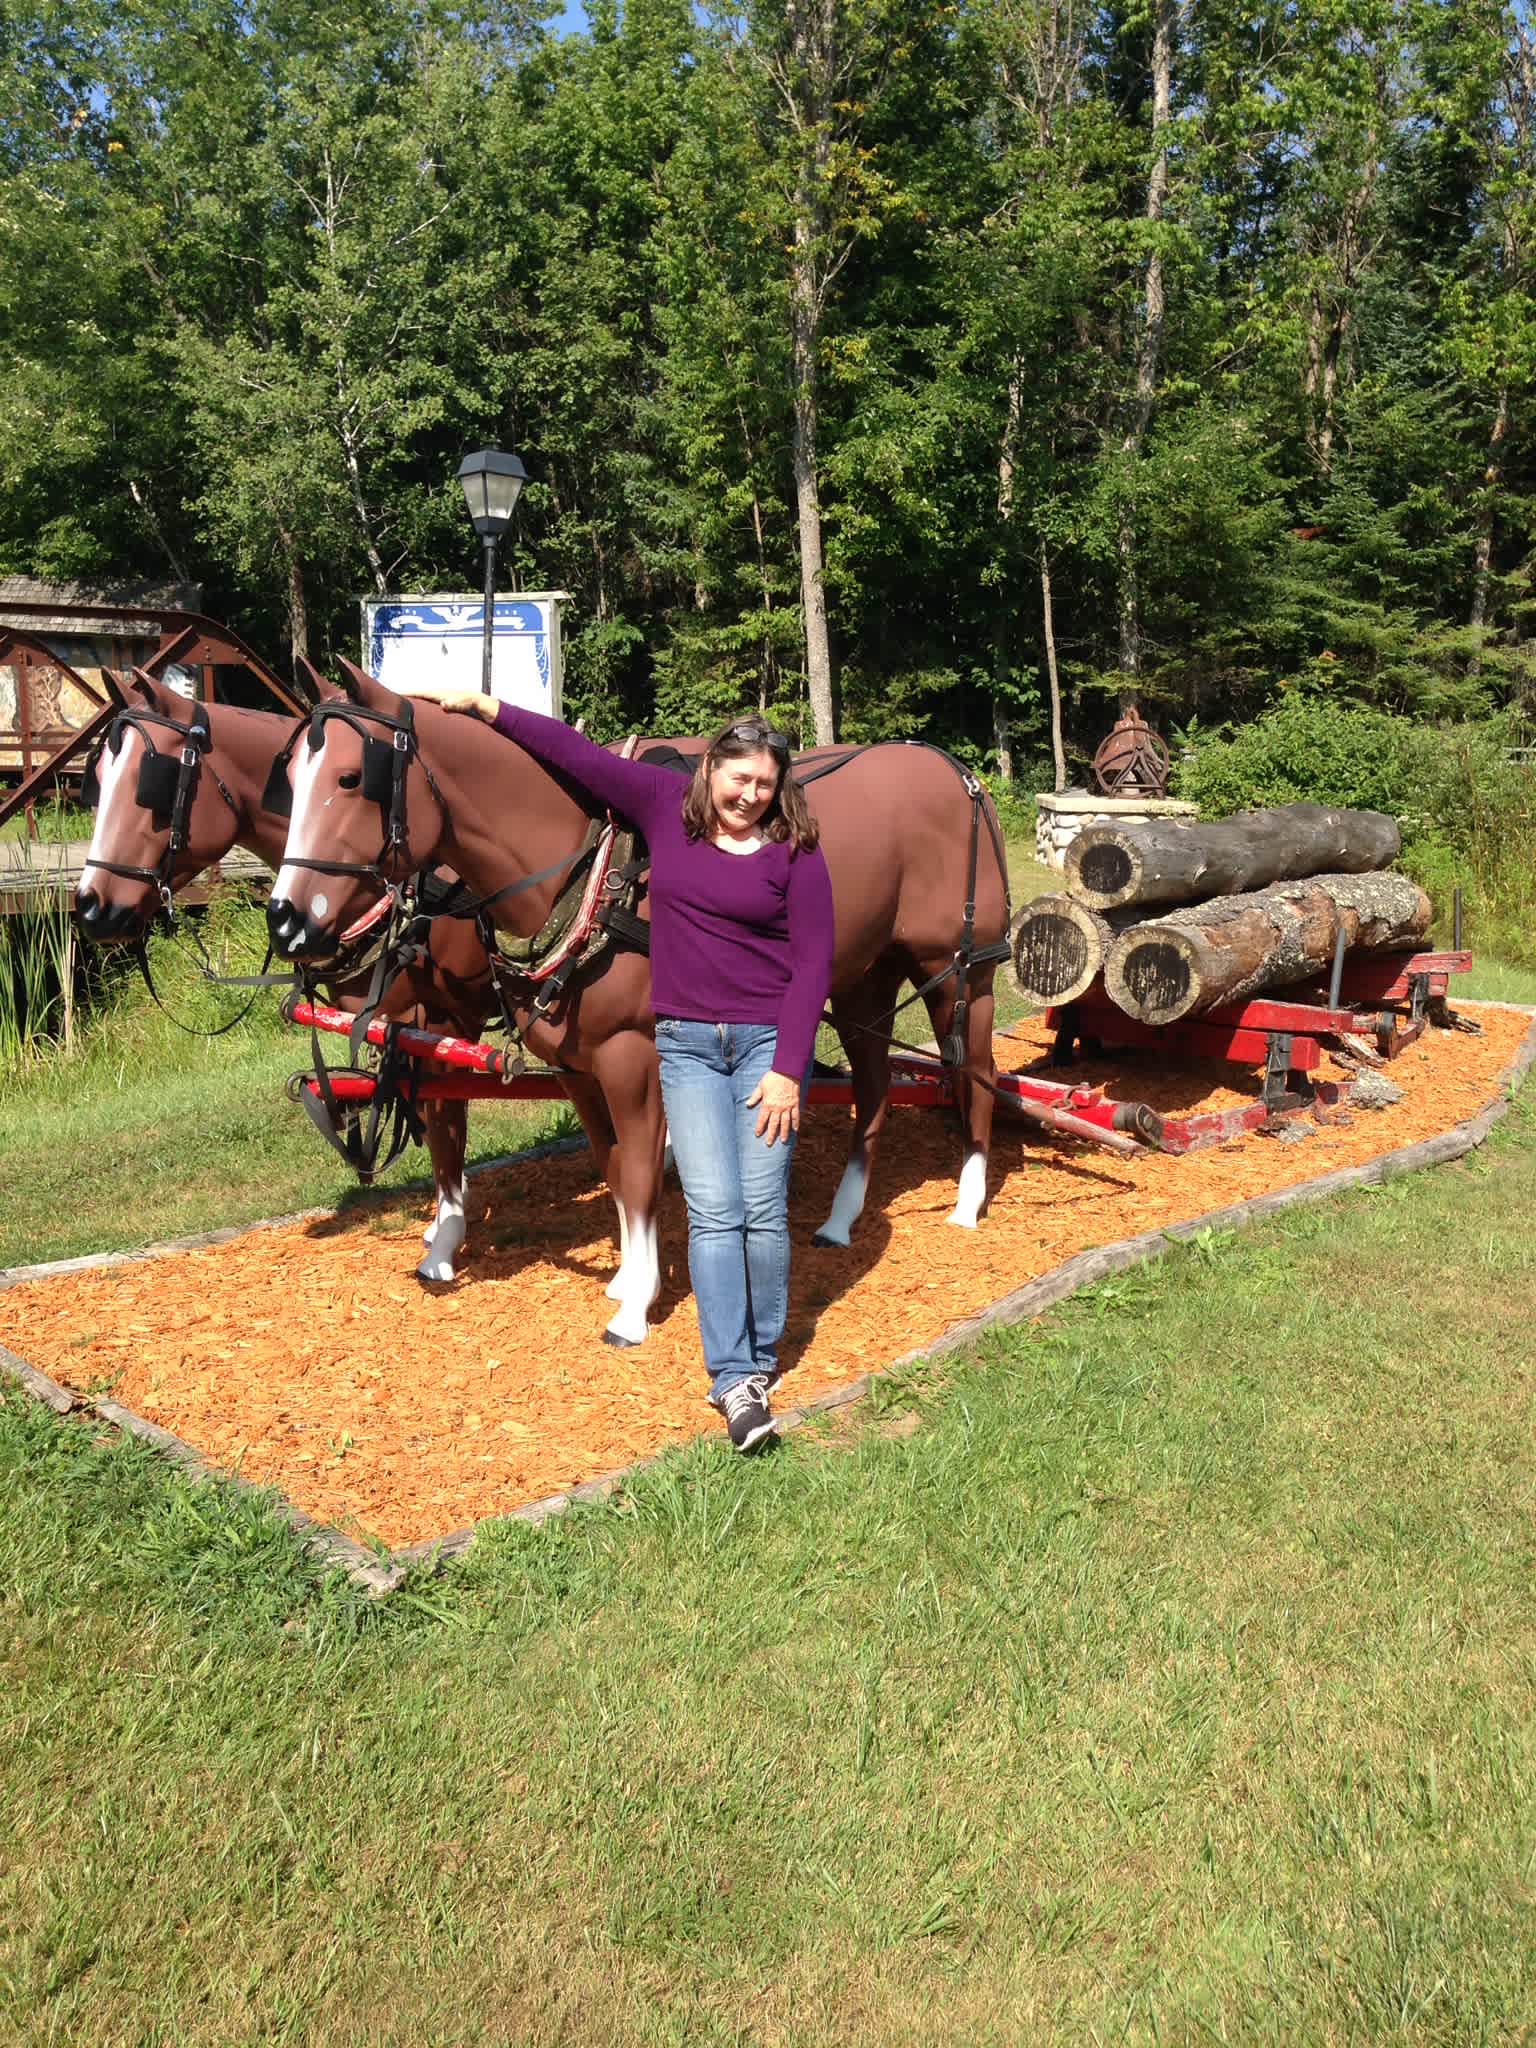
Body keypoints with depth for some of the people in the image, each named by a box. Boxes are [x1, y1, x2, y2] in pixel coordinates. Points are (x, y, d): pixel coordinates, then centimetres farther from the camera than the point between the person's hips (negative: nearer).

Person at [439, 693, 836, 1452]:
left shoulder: (795, 852, -5)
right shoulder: (666, 807, 3)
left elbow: (813, 965, -7)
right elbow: (577, 753, 6)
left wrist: (788, 1070, -12)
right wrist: (484, 706, 6)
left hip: (768, 1040, -1)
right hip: (687, 1045, 2)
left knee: (763, 1207, 0)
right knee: (713, 1211, -3)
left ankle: (761, 1354, 20)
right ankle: (734, 1381, -1)